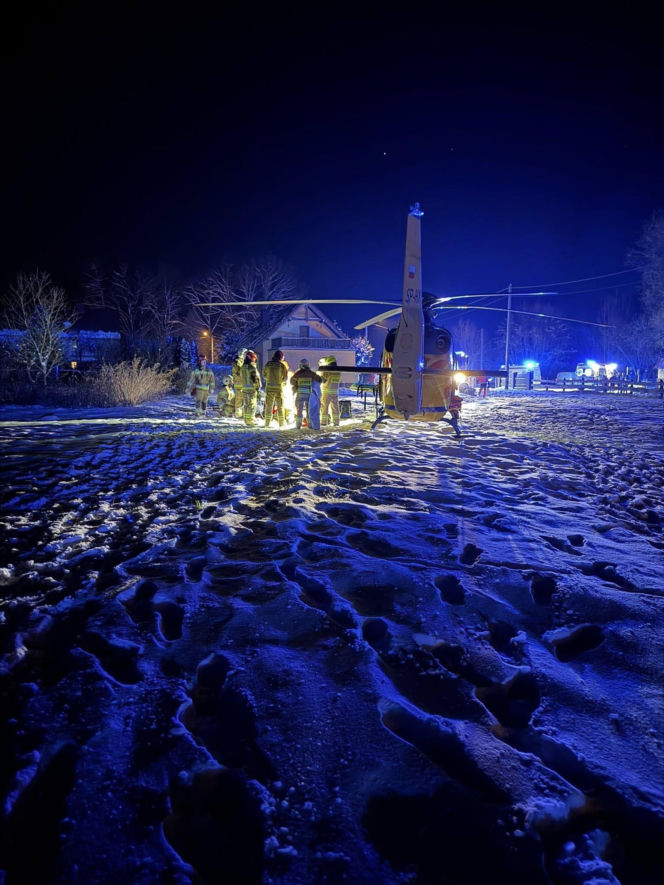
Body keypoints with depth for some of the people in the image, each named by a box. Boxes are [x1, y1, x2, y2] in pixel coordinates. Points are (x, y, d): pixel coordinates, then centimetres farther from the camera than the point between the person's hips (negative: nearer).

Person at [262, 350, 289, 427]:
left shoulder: (268, 364, 0)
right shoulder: (282, 365, -8)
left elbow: (264, 375, 10)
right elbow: (285, 378, -5)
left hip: (269, 386, 2)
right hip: (279, 387, -2)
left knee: (268, 405, 8)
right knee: (280, 406, 8)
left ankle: (267, 423, 8)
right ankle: (281, 423, 11)